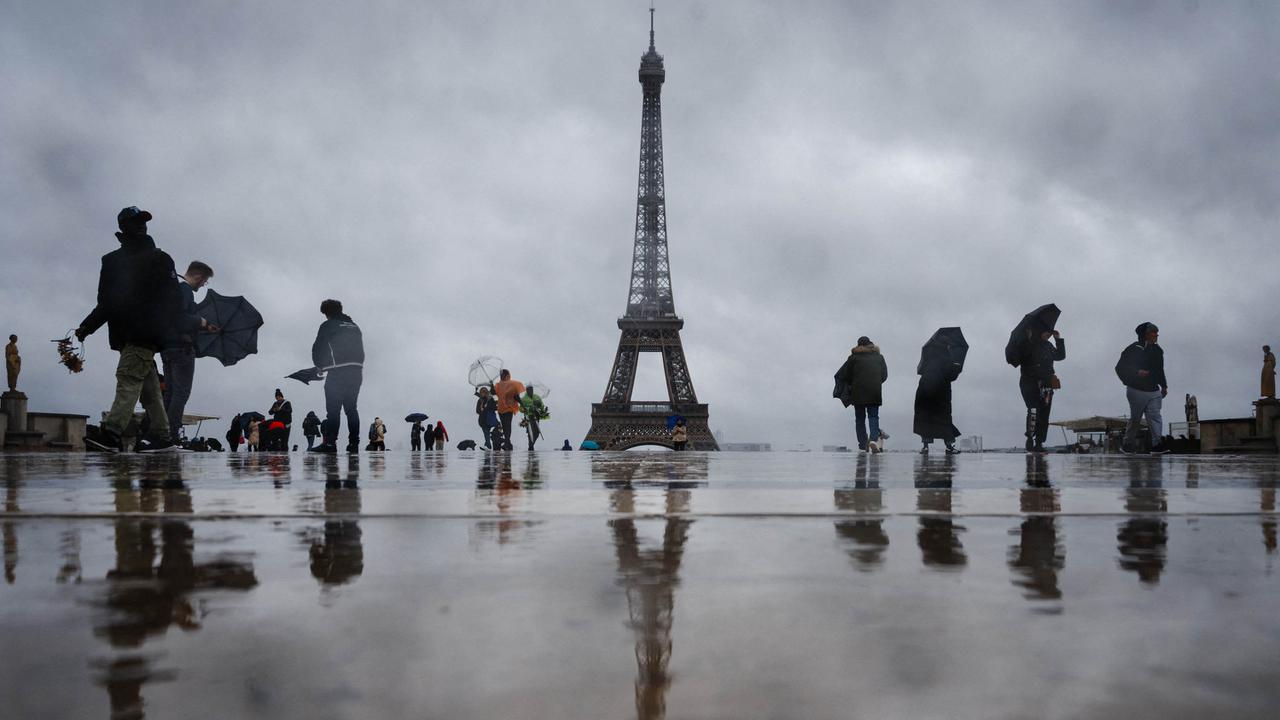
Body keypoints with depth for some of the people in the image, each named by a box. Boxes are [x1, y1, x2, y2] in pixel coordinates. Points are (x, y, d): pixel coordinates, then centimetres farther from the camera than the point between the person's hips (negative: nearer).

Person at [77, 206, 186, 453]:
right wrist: (86, 326, 10)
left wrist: (158, 325, -11)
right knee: (148, 385, 4)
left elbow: (172, 300, 0)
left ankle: (110, 432, -25)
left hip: (144, 333, -5)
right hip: (125, 333, 5)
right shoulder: (112, 261, 21)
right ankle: (162, 436, 6)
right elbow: (106, 302, 21)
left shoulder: (159, 259, 7)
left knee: (128, 379, -16)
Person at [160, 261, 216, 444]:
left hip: (167, 347, 10)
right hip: (181, 348, -10)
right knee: (181, 393, -8)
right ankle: (172, 435, -13)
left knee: (170, 392, 11)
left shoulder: (174, 286, 20)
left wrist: (205, 328, 25)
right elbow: (180, 318, -24)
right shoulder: (184, 288, -12)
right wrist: (201, 322, -8)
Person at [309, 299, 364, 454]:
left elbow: (317, 349, 2)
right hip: (356, 371, 6)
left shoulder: (327, 326, 0)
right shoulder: (354, 327, 19)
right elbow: (361, 351, 18)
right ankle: (353, 443, 6)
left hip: (337, 372, -6)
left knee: (333, 409, -5)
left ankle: (330, 442, -13)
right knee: (351, 408, 10)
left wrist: (320, 366, 18)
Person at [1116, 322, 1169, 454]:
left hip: (1154, 391, 5)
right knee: (1135, 418, 2)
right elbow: (1120, 368, -8)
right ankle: (1128, 444, 16)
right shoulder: (1133, 350, -7)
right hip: (1137, 391, -5)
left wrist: (1164, 386, 20)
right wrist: (1137, 373, -20)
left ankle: (1157, 444, -16)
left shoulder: (1157, 350, 13)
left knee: (1155, 416, -8)